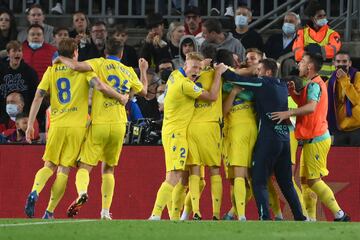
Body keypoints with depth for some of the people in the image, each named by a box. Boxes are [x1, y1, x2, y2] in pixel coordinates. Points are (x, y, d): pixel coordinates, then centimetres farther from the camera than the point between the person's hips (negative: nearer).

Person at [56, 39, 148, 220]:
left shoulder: (100, 64, -1)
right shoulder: (129, 72, 13)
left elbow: (76, 66, -18)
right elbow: (143, 91, 30)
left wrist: (61, 59, 2)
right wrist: (143, 71, 46)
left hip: (99, 123, -3)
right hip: (119, 125, 3)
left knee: (84, 166, -2)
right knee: (109, 169, 15)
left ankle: (82, 192, -33)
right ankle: (105, 211, 7)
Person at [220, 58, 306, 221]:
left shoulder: (264, 84, -8)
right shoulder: (282, 86, 14)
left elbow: (239, 80, -7)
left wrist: (223, 71, 10)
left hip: (268, 137, -7)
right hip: (284, 137, 7)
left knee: (259, 181, -5)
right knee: (285, 182, 15)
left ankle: (265, 218, -17)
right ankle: (300, 217, 12)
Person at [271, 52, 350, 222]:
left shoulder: (314, 84, -15)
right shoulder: (313, 84, 18)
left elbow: (311, 107, -31)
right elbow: (304, 104, 25)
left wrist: (288, 113, -34)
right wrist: (293, 93, 10)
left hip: (316, 139, -10)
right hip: (311, 139, 10)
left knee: (313, 180, -11)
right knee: (305, 179, 11)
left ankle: (340, 215, -12)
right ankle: (310, 218, 11)